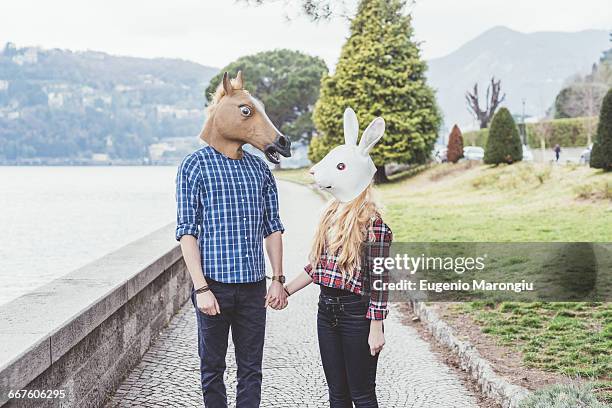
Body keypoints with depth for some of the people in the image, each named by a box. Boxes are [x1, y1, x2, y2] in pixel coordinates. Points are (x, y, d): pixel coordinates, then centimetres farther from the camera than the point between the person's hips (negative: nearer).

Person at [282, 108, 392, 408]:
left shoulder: (372, 222, -15)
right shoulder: (331, 214, 8)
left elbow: (379, 280, -15)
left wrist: (376, 329, -16)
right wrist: (285, 291, 17)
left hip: (356, 313, -8)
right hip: (327, 310, 8)